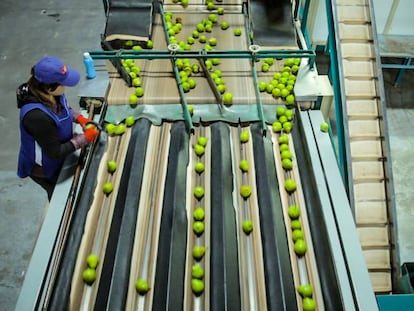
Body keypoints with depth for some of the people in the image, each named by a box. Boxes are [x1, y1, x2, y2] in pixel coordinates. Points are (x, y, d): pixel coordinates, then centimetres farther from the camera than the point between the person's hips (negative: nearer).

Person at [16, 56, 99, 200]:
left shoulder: (50, 94, -19)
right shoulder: (37, 116, -43)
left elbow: (64, 108, 6)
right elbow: (56, 152, -32)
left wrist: (79, 118, -12)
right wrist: (84, 138, -25)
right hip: (43, 169, -7)